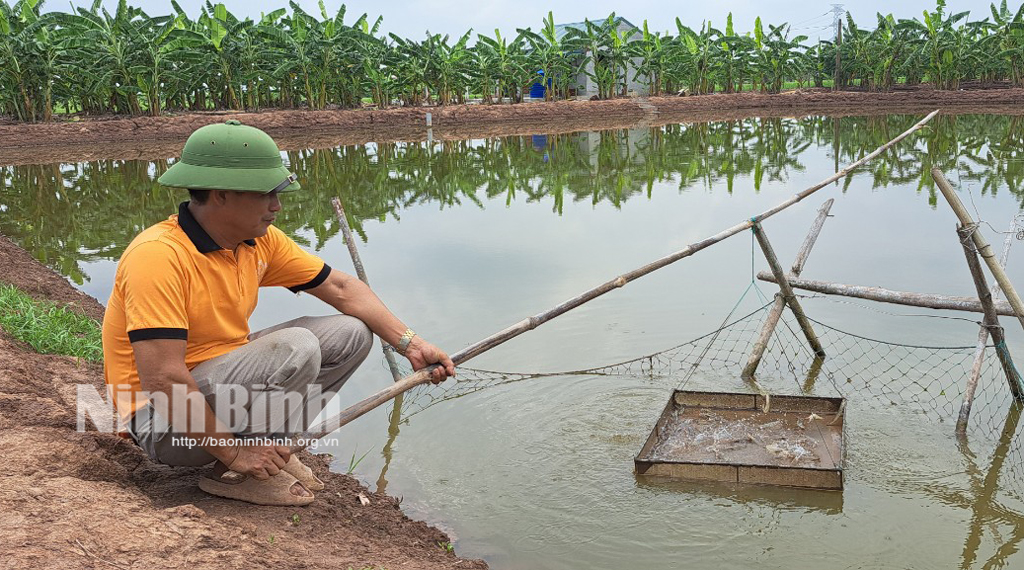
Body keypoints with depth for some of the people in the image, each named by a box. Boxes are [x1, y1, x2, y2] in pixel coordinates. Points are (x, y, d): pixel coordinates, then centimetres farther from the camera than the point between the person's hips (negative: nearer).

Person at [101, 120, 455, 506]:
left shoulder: (259, 240, -1)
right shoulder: (159, 256, -26)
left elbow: (342, 289, 5)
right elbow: (161, 380, -30)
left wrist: (408, 343, -4)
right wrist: (233, 451, -24)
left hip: (225, 380, 9)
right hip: (164, 421, -8)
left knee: (351, 332, 1)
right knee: (294, 347, -30)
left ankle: (268, 450, 2)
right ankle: (234, 472, -11)